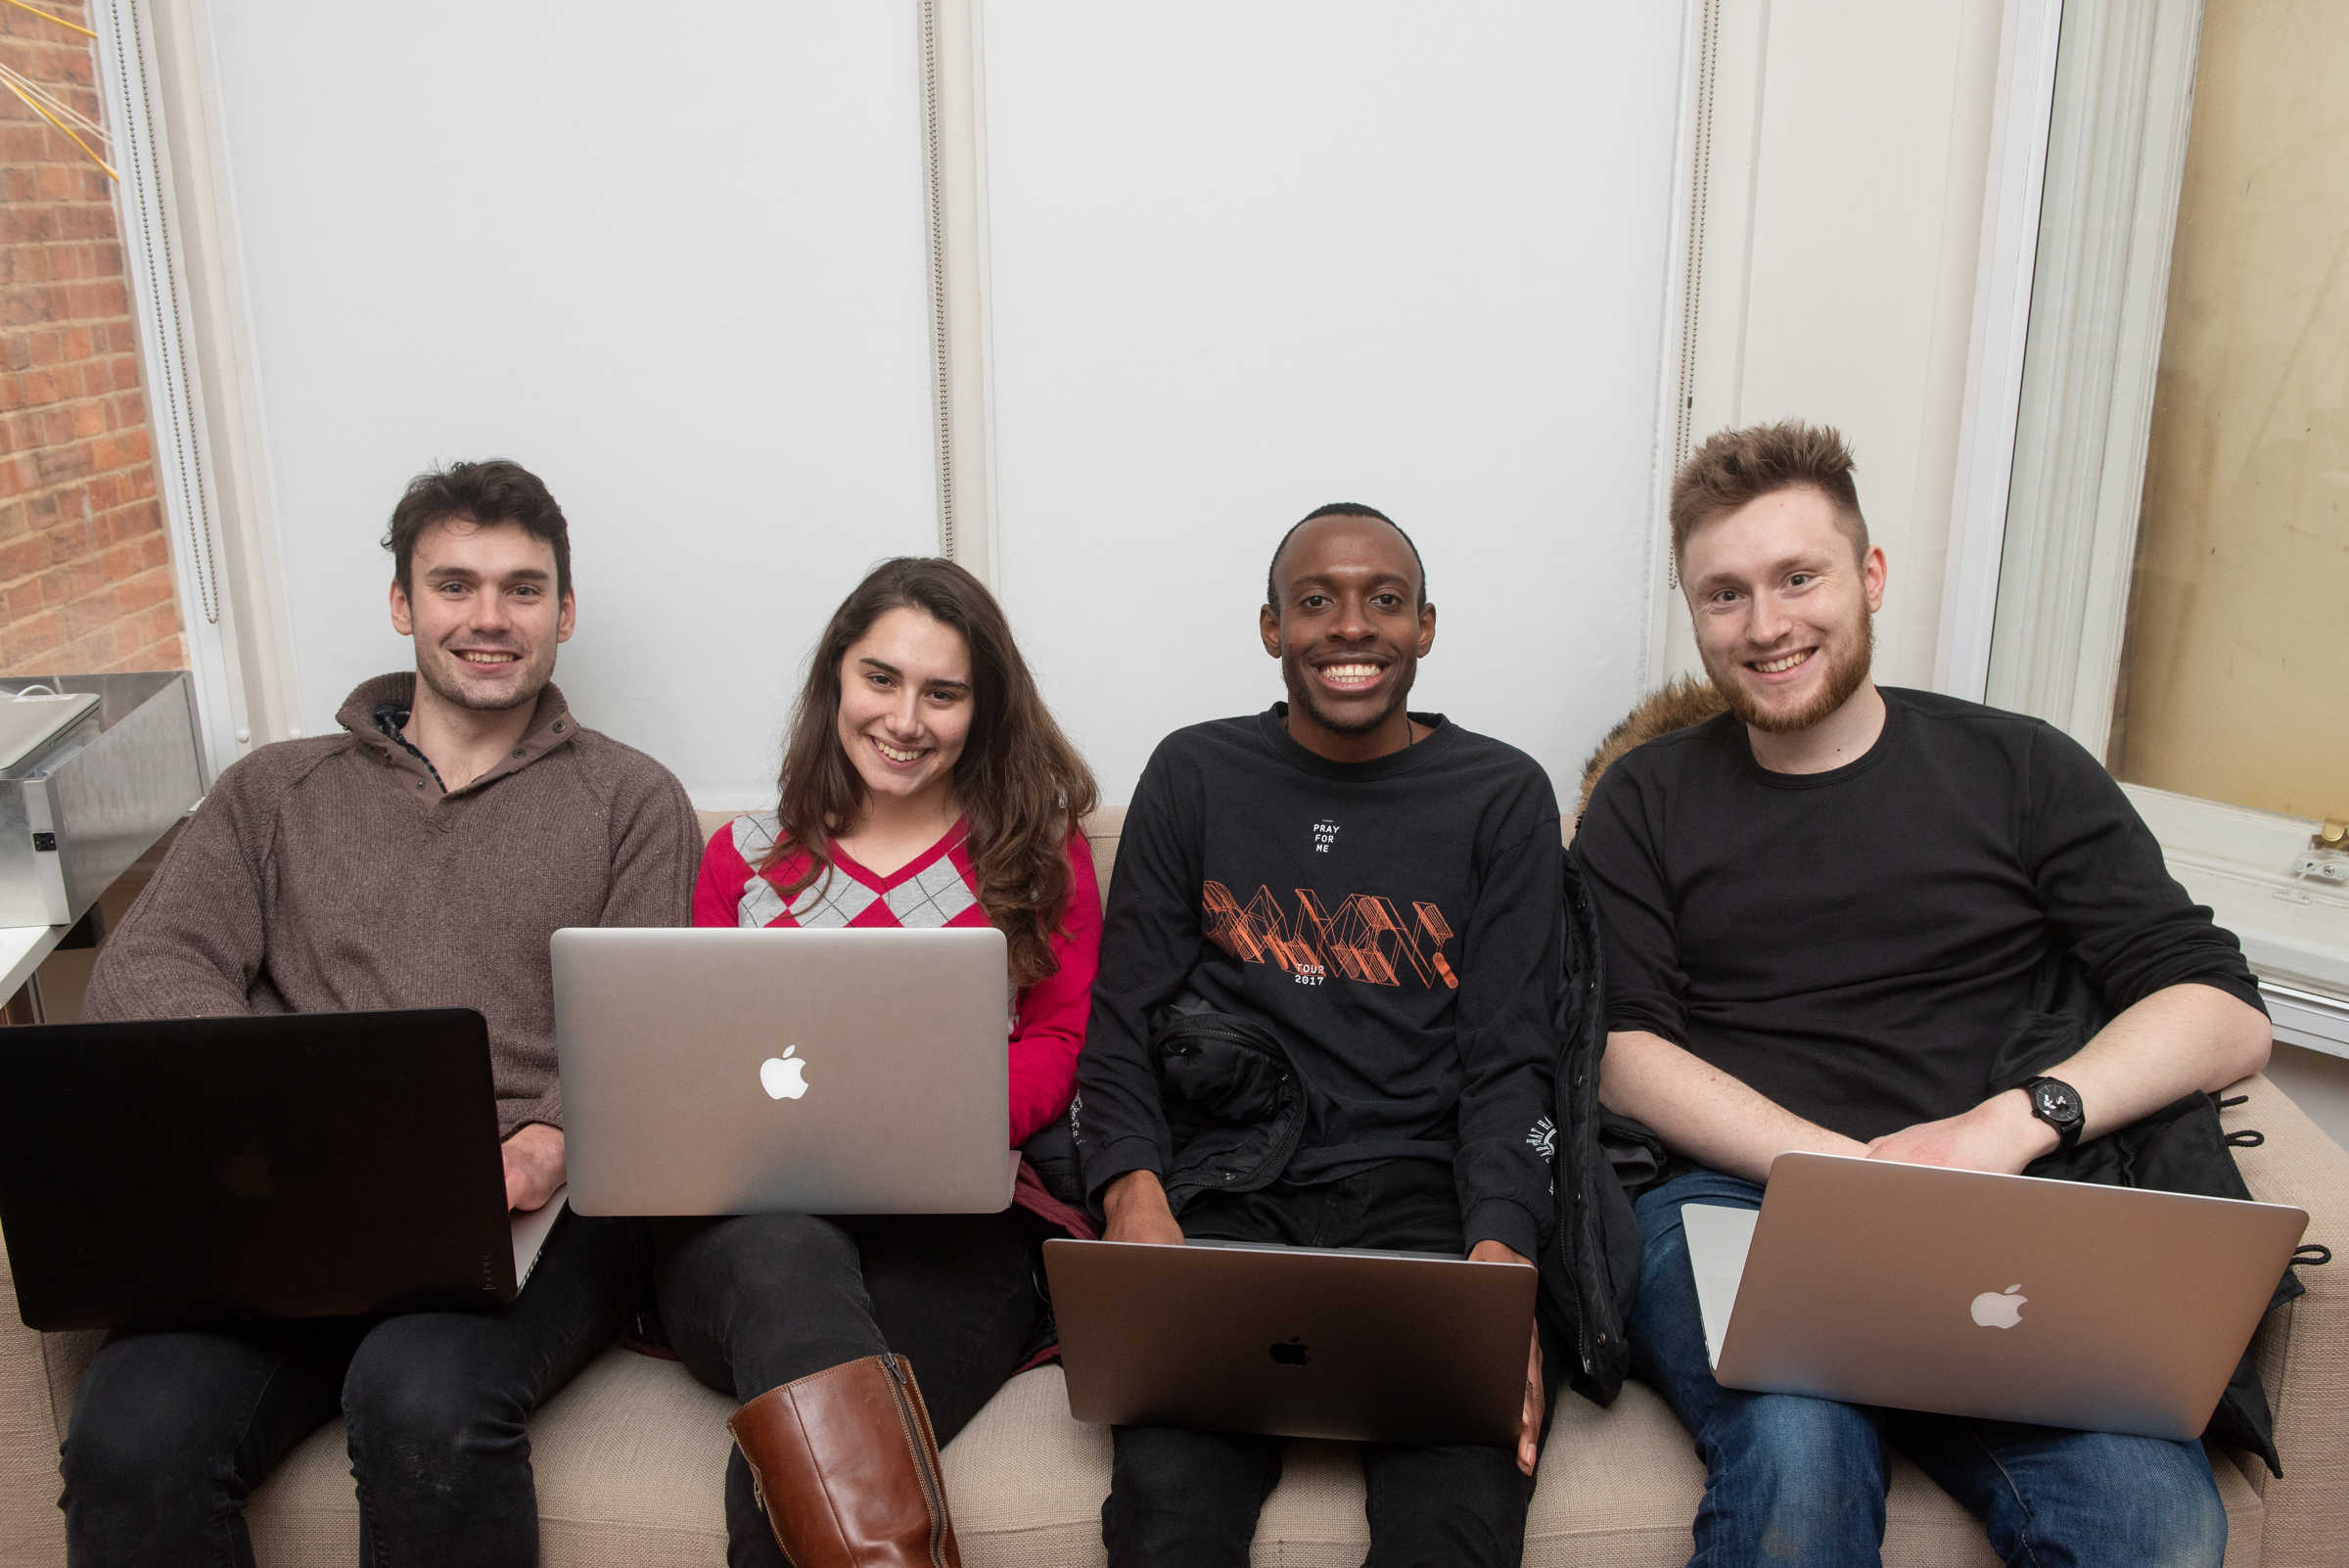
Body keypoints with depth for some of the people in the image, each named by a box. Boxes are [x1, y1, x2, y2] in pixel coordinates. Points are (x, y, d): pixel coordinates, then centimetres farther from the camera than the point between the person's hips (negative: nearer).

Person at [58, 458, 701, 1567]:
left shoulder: (630, 800, 17)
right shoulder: (277, 791, 23)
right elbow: (143, 973, 7)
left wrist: (556, 1144, -16)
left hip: (532, 1205, -2)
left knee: (425, 1403, -34)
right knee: (134, 1438, -28)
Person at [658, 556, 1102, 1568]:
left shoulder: (1040, 854, 16)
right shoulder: (743, 858, 20)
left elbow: (1056, 1045, 8)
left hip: (950, 1227, -1)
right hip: (746, 1216, 2)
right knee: (784, 1253, -40)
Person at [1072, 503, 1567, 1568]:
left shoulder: (1502, 796, 9)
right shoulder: (1194, 778, 12)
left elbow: (1509, 1061, 3)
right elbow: (1120, 1026, 8)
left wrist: (1499, 1252, -15)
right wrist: (1135, 1194, -12)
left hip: (1422, 1195, 0)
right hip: (1228, 1190, 0)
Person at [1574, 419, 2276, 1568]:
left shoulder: (2019, 771, 15)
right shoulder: (1648, 803, 15)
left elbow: (2227, 1015, 8)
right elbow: (1619, 1050, 2)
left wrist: (2017, 1120, -11)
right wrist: (1847, 1169, -13)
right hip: (1725, 1199, -1)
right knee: (1798, 1449, -34)